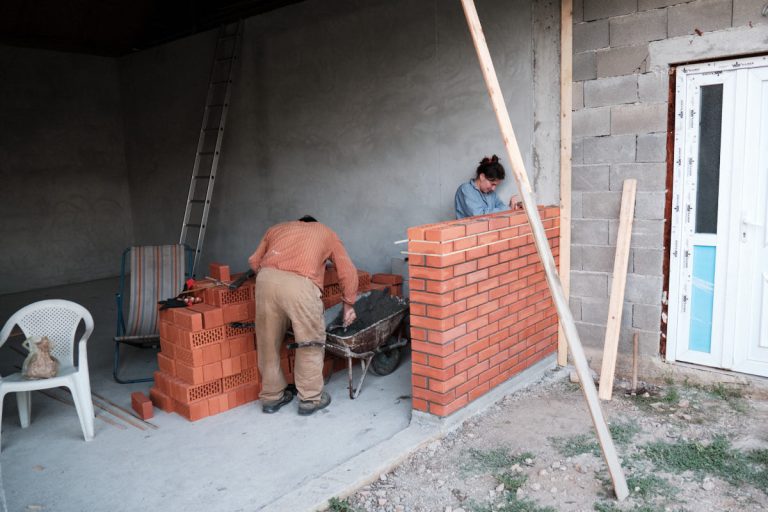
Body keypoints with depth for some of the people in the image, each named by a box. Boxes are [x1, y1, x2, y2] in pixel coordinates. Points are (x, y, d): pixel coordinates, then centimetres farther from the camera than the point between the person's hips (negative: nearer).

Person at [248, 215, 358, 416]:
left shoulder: (277, 228, 36)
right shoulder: (326, 232, 30)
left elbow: (254, 261, 30)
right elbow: (348, 271, 24)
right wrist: (348, 305, 31)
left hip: (267, 279, 3)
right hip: (300, 284, -3)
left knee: (268, 342, 17)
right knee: (310, 342, 13)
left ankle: (271, 396, 30)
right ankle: (310, 399, 21)